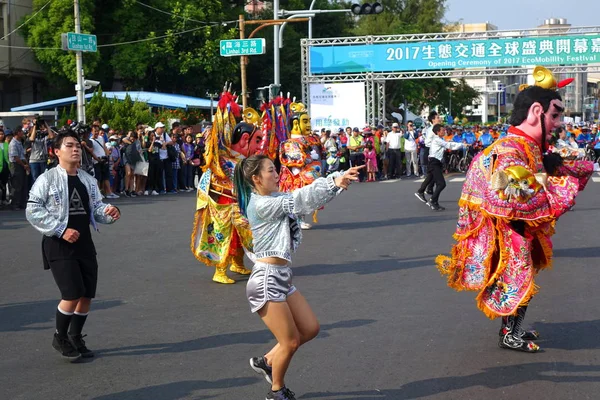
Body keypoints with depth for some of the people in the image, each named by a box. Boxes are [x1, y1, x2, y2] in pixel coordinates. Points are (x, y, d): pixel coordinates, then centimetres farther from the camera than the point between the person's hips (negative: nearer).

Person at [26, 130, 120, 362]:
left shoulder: (88, 180, 10)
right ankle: (60, 338, 10)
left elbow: (96, 208, 16)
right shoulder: (47, 179, -8)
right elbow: (33, 212, -11)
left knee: (87, 295, 7)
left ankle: (75, 338, 27)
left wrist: (109, 212, -8)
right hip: (59, 245, -6)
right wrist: (61, 230, -17)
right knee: (72, 295, -13)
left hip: (84, 242, 6)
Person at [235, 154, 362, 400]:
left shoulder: (276, 199, 11)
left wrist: (339, 179, -12)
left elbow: (301, 200, 3)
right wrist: (335, 183, -33)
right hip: (266, 281, -9)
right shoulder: (260, 205, -16)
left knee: (310, 329, 14)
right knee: (290, 342, 0)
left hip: (282, 278, 9)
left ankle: (267, 361, 29)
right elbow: (298, 199, -25)